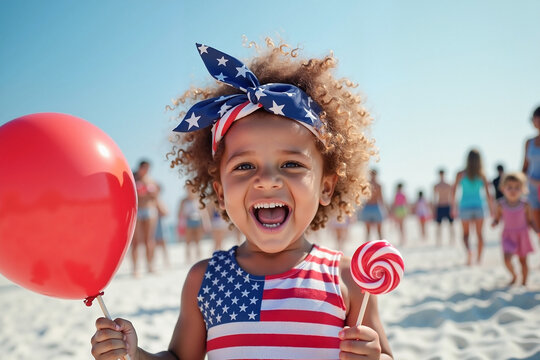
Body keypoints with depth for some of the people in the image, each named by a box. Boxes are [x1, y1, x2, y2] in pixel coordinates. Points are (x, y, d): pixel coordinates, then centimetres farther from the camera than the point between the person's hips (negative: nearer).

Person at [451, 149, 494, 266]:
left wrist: (453, 207, 6)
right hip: (478, 206, 1)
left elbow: (453, 191, -3)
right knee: (479, 233, 15)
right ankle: (479, 258, 15)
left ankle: (468, 250, -16)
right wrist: (491, 208, 6)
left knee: (465, 234, 11)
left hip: (465, 206, -1)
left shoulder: (461, 174, -5)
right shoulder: (482, 175, -2)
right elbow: (488, 193, -3)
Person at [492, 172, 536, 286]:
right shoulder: (501, 205, -9)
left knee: (523, 260, 6)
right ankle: (513, 276, 22)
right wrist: (494, 223, -21)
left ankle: (524, 282, 24)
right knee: (507, 259, -8)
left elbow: (529, 221, -1)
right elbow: (497, 218, 0)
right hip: (508, 235, 0)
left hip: (522, 235, 0)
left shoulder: (524, 205, -10)